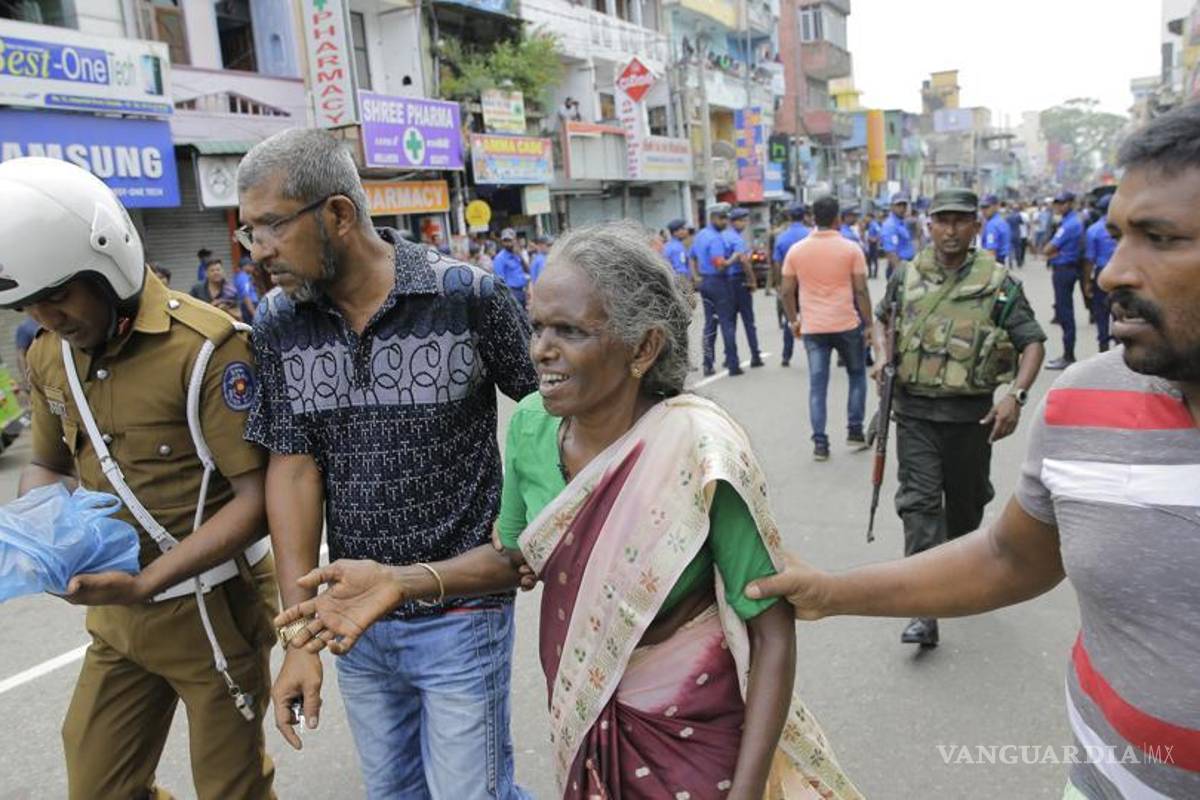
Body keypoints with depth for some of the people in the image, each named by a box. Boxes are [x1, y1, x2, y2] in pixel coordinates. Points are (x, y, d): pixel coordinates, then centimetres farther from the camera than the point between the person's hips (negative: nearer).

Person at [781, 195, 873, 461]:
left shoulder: (796, 250, 1)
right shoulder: (851, 249, -5)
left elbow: (787, 291, 3)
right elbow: (861, 290, -6)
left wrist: (793, 320, 15)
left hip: (812, 327, 2)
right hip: (847, 325, -1)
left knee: (817, 385, 5)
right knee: (857, 375, 19)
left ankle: (820, 443, 4)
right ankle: (855, 431, 20)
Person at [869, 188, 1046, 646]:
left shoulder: (998, 282, -4)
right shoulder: (905, 277, 3)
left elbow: (1032, 341, -3)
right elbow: (881, 318, 21)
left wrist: (1016, 394, -18)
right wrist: (883, 358, 1)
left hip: (971, 414, 0)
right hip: (914, 411, 1)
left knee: (966, 500, 16)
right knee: (919, 503, -6)